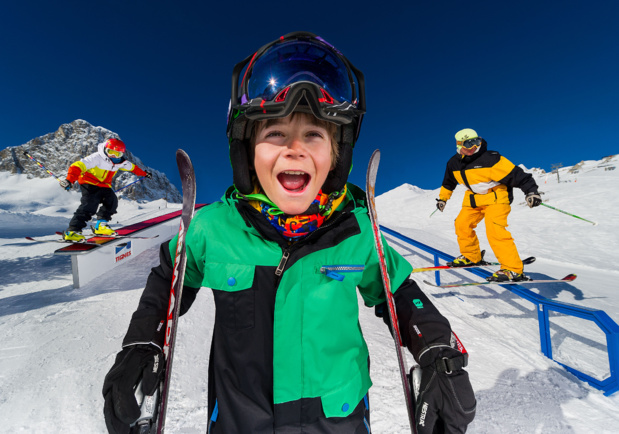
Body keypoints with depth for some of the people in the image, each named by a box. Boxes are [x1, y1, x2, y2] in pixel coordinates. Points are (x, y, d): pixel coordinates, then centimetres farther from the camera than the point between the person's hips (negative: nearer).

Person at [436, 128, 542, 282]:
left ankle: (513, 269, -19)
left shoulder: (490, 158, -21)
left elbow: (514, 173, -23)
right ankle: (471, 256, 22)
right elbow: (448, 182, 18)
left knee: (494, 228, -23)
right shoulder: (454, 163, -1)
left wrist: (531, 191, -30)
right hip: (474, 199, 7)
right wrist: (442, 198, 25)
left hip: (496, 196, -7)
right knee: (462, 224, 1)